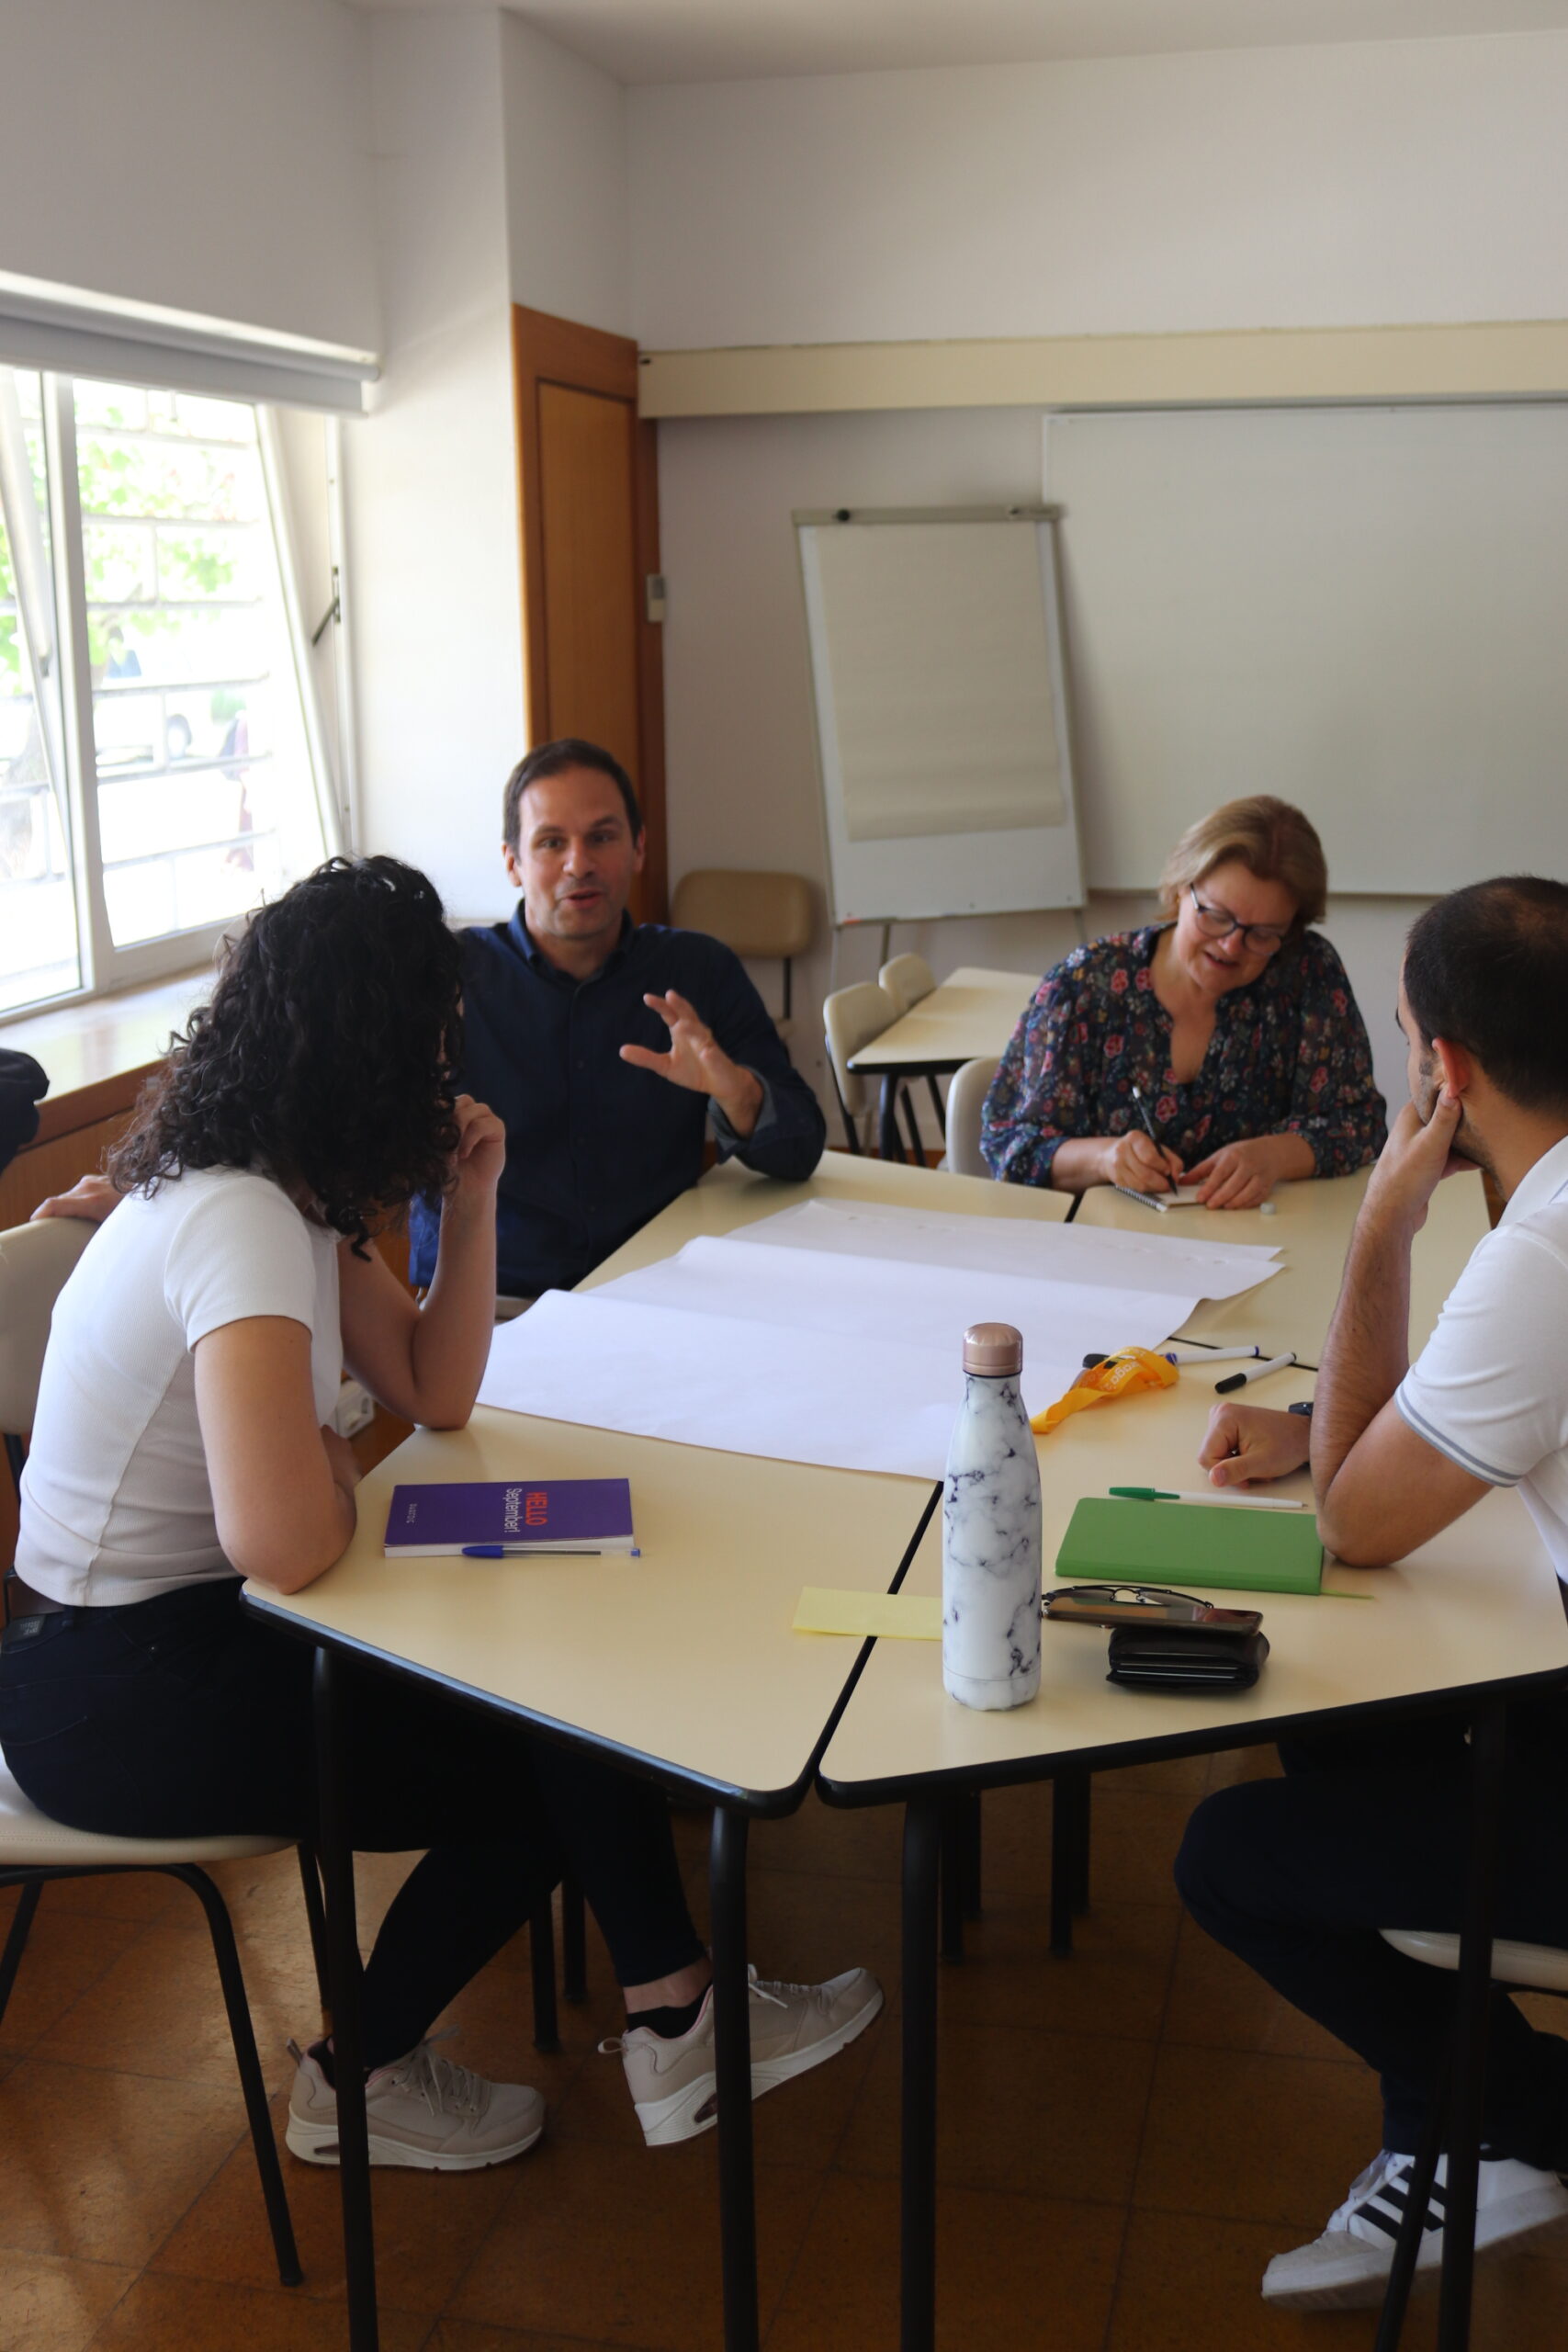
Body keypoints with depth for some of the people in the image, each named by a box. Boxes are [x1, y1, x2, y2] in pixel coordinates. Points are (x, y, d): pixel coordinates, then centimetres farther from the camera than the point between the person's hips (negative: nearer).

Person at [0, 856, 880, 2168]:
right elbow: (287, 1544, -36)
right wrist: (335, 1468, -13)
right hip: (111, 1693, -9)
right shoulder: (236, 1222, -26)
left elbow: (437, 1393, 6)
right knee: (561, 1745, -3)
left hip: (187, 1622, 9)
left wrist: (471, 1200, -5)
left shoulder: (293, 1192, 3)